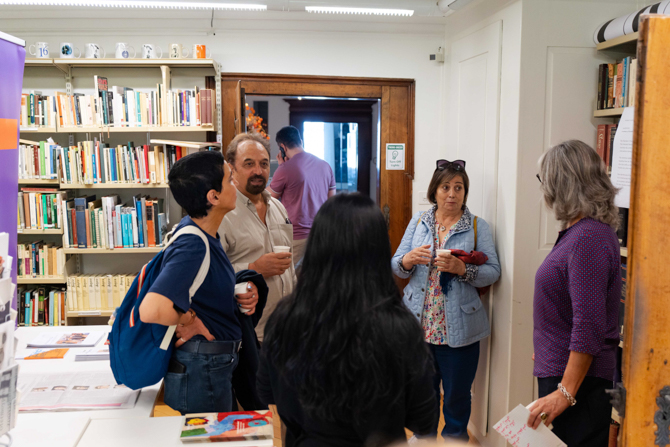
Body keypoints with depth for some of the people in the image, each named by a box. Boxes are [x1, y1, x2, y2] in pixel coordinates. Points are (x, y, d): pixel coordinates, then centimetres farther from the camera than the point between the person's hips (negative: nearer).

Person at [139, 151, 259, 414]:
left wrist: (242, 294, 0)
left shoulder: (203, 232, 1)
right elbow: (151, 310, -42)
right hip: (202, 370, -9)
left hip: (216, 365, 9)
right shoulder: (192, 246, -28)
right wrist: (188, 320, -22)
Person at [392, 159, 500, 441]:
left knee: (457, 394, 9)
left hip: (458, 329, -2)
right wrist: (408, 260, -15)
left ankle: (454, 437, 31)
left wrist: (462, 269, -23)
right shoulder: (418, 222, 7)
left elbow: (493, 272, -7)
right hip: (419, 323, 3)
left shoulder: (478, 227, 0)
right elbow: (396, 266, 7)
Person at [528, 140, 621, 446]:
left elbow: (589, 326, -25)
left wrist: (565, 392, -24)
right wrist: (546, 350, 28)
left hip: (576, 377, -10)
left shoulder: (588, 238, -21)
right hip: (559, 372, 10)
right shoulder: (581, 230, 10)